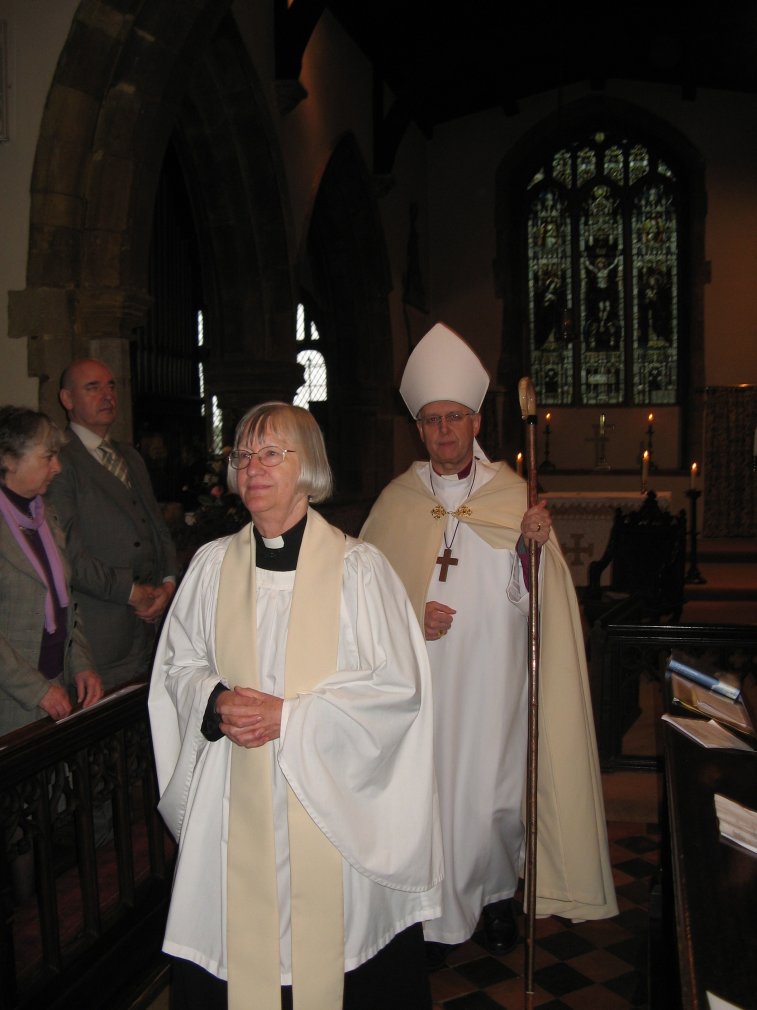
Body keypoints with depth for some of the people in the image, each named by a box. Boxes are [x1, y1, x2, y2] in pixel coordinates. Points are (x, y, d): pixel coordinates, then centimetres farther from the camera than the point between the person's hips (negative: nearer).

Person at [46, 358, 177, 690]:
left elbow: (159, 529, 19)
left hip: (150, 621, 7)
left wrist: (168, 582, 2)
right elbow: (69, 552, -14)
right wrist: (131, 592, -11)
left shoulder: (131, 457, 21)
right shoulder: (60, 462, -6)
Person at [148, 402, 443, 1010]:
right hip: (236, 799, 3)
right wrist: (217, 701, -10)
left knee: (326, 947, 4)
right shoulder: (213, 563, 6)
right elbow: (178, 663, 12)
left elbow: (397, 685, -9)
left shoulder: (356, 565, -6)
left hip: (330, 795, -3)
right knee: (238, 944, 7)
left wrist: (289, 715, -16)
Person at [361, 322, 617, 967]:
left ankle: (496, 892, 31)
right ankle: (439, 919, 21)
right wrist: (407, 615, -12)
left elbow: (527, 597, -3)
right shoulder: (398, 502, 5)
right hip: (420, 680, 1)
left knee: (494, 794, 4)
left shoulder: (512, 495, 1)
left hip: (491, 678, 0)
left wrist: (534, 547, -21)